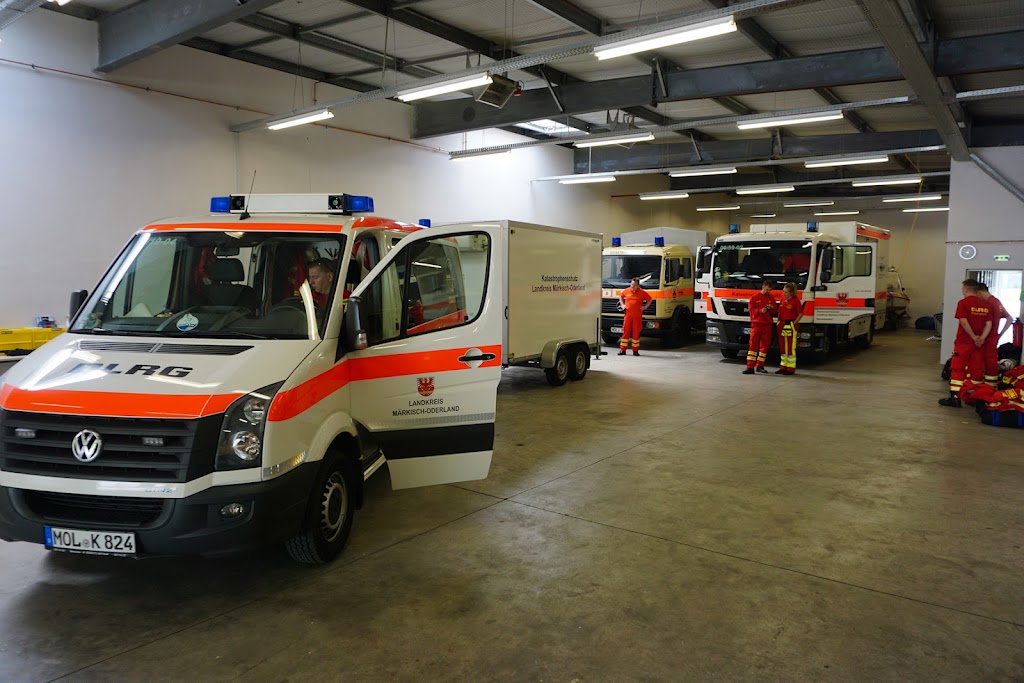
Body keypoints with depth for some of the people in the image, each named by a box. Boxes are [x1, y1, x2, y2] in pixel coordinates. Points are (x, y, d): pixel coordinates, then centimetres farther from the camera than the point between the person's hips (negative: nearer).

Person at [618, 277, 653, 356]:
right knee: (626, 332, 2)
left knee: (636, 333, 1)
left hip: (637, 316, -1)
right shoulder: (626, 291, 6)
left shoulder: (642, 292, 1)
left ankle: (635, 350, 9)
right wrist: (622, 304, 15)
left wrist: (645, 307, 2)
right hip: (628, 315, 1)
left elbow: (650, 299, 11)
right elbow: (620, 296, 26)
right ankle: (622, 350, 5)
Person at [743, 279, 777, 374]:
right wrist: (760, 310, -17)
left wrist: (771, 309, -8)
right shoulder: (754, 297, 2)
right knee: (753, 345, -7)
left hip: (767, 325, 4)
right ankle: (750, 367, -9)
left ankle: (760, 366, 13)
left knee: (764, 346, 4)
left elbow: (774, 312, 14)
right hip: (756, 324, -4)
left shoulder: (771, 298, 12)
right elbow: (751, 310, -2)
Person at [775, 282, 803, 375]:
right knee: (782, 347, 11)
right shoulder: (783, 300, 12)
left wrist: (794, 323, -13)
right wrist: (779, 322, 8)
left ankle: (791, 368, -1)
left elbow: (801, 313, -10)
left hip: (790, 326, -7)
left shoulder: (795, 301, -8)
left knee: (790, 348, -5)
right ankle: (783, 367, 19)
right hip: (782, 325, 7)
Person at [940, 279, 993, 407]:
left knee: (957, 369, 1)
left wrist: (974, 337, -11)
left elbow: (963, 321, -17)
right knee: (975, 371, 11)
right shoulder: (985, 305, 8)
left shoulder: (963, 303, -9)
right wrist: (981, 338, -8)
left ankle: (954, 397, -2)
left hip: (964, 342, -5)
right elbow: (989, 324, 2)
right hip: (979, 344, 5)